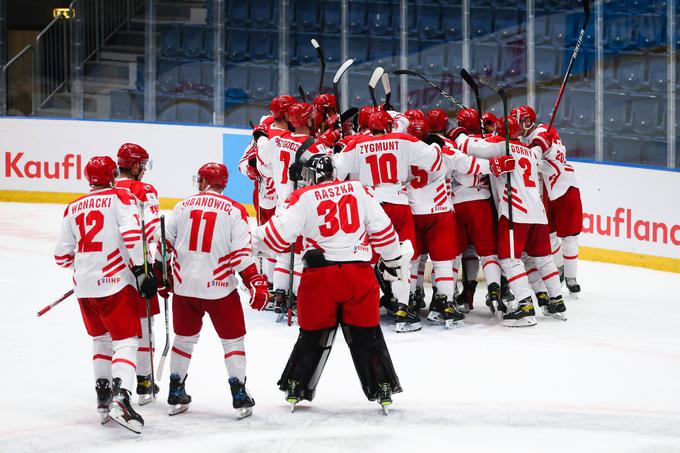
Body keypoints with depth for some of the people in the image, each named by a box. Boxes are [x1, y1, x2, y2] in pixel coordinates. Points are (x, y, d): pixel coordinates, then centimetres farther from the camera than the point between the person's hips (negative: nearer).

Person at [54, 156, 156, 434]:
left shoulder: (73, 208, 13)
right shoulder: (120, 198, -1)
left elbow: (62, 256, 15)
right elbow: (131, 234, -17)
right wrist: (141, 271, -13)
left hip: (84, 285, 5)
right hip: (115, 282, -5)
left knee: (101, 338, 23)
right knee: (125, 341, -7)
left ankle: (103, 398, 22)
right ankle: (120, 398, -26)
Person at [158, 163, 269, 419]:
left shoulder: (183, 206, 4)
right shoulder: (234, 211, -5)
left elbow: (165, 245, 8)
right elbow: (242, 254, -12)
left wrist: (160, 273, 22)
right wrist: (256, 284, -8)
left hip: (184, 285, 3)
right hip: (219, 287, -3)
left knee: (184, 338, 18)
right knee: (233, 340, 9)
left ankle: (176, 396, 22)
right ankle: (240, 398, 2)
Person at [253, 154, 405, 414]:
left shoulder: (303, 197, -2)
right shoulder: (357, 190, 7)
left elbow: (280, 234, -8)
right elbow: (382, 228, 8)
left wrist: (254, 239, 9)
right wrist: (393, 259, 20)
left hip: (320, 275, -1)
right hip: (359, 273, 1)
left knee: (313, 334, 13)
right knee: (367, 334, 12)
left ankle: (296, 388, 19)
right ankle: (383, 390, 11)